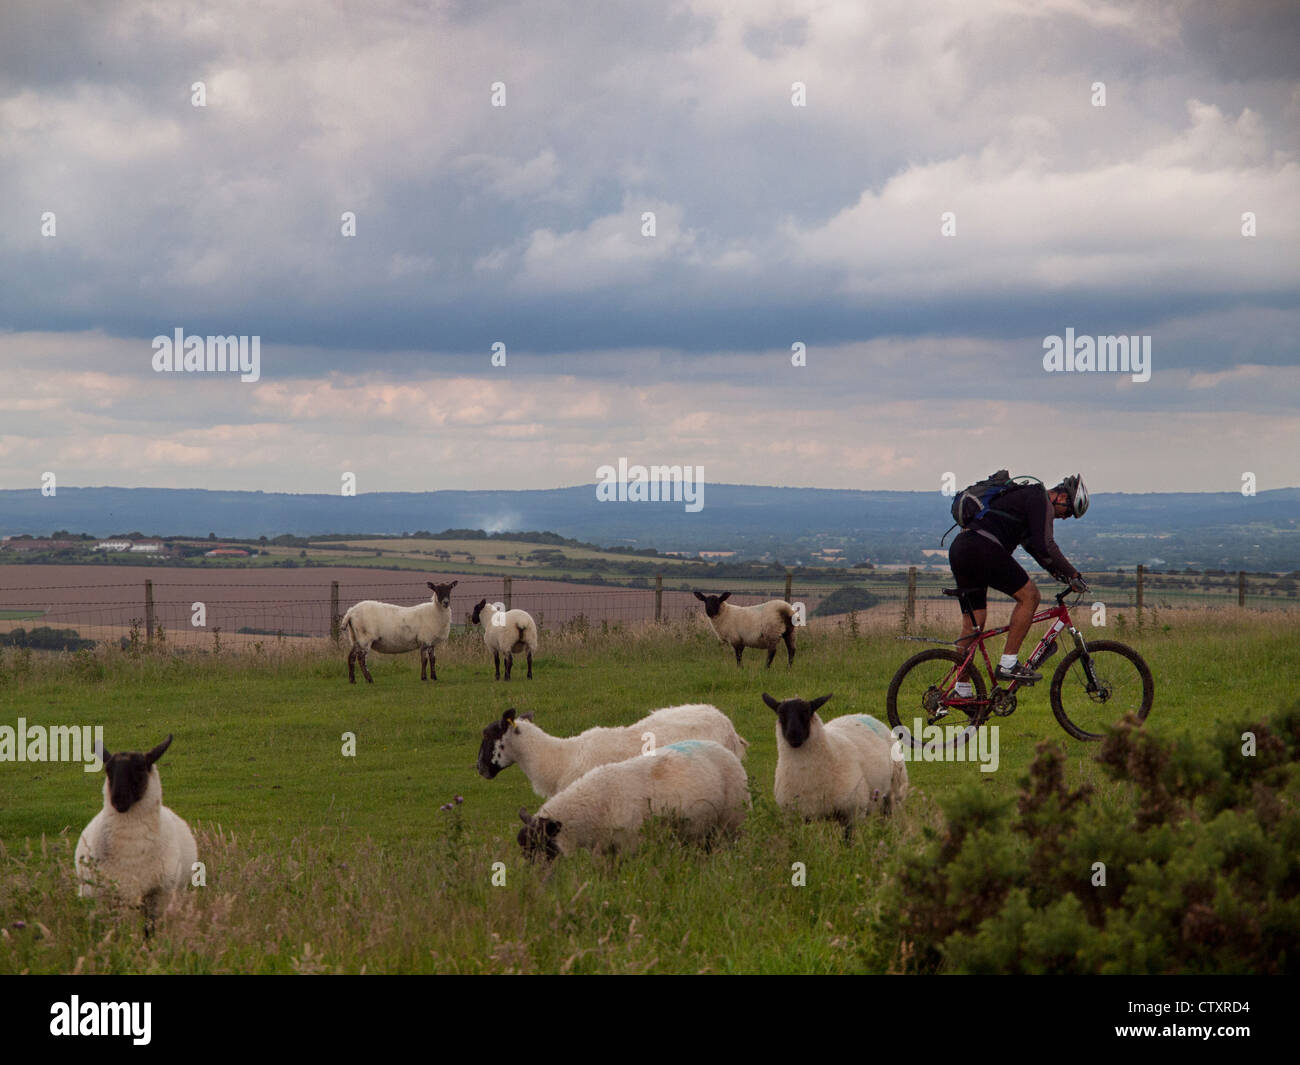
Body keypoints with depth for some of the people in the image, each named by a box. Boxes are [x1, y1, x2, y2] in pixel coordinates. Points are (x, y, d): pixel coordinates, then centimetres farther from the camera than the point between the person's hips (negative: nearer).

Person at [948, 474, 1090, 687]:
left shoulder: (1026, 496, 31)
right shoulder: (1041, 500, -1)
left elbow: (1034, 545, 36)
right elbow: (1045, 546, -11)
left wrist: (1060, 574, 30)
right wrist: (1073, 574, -5)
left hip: (958, 550, 10)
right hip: (984, 549, -10)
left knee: (972, 623, 14)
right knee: (1029, 596, -2)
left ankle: (962, 690, 17)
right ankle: (1008, 665, -5)